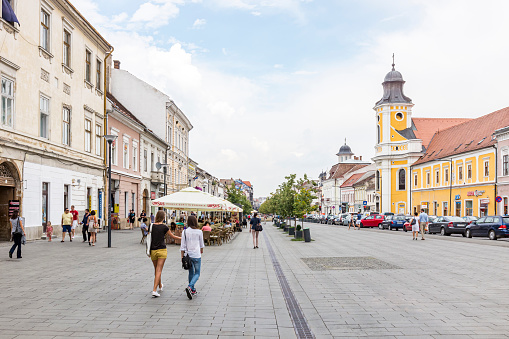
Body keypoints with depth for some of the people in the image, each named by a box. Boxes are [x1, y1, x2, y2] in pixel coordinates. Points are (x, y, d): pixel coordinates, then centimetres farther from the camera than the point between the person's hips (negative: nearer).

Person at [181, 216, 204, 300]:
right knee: (197, 273, 5)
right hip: (196, 255, -3)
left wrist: (182, 256, 3)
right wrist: (201, 250, 30)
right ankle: (189, 287, -19)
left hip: (188, 255, 3)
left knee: (191, 273, 17)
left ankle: (192, 290, 23)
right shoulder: (199, 232, -5)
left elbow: (183, 245, -3)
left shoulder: (185, 232, -3)